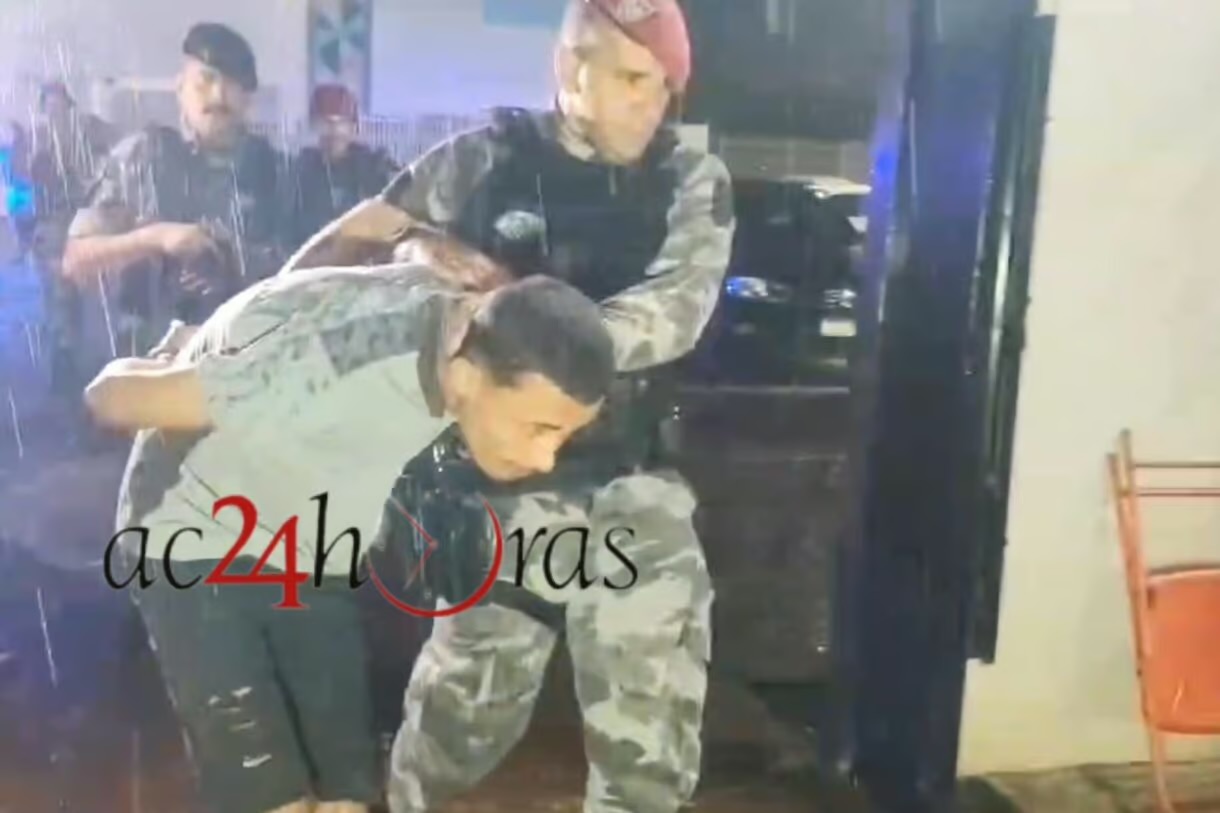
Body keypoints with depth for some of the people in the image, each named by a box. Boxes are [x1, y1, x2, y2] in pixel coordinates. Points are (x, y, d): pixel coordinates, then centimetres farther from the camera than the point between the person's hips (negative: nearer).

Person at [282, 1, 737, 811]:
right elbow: (352, 238, 6)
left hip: (637, 492, 2)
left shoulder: (693, 182, 1)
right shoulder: (483, 162, -2)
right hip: (505, 494, -1)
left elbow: (675, 310, -16)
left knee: (652, 746, 7)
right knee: (456, 716, 12)